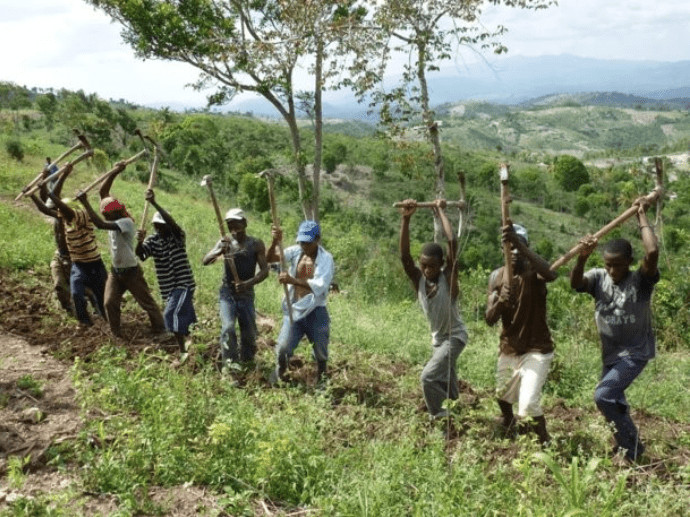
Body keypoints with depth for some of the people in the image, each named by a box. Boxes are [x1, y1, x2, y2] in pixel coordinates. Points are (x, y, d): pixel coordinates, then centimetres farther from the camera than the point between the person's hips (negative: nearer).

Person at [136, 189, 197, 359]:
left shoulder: (177, 236, -10)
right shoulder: (153, 240, 2)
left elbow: (172, 223, -31)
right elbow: (139, 254, -12)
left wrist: (154, 203, -39)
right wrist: (140, 242, -35)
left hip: (183, 283, -6)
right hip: (168, 287, 6)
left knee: (171, 314, -18)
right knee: (181, 315, 18)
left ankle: (183, 352, -13)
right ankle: (187, 341, 38)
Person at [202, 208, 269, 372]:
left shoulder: (256, 244, -7)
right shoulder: (225, 242, -3)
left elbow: (265, 270, -11)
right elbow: (205, 261, -12)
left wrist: (248, 283, -28)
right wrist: (219, 251, -33)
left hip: (246, 295, 0)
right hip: (227, 293, 0)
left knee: (249, 333, 7)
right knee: (228, 328, -19)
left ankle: (247, 361, 30)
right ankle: (229, 363, -8)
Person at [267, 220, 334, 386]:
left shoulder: (326, 259, -13)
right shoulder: (296, 252, -2)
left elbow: (320, 286, -27)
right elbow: (269, 258, -6)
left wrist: (292, 280, -36)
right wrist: (275, 242, -25)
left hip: (316, 312, -2)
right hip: (294, 310, 2)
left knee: (321, 353, 11)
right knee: (283, 347, -6)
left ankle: (321, 381, 37)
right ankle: (278, 374, 25)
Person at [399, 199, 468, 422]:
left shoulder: (449, 277, -23)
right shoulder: (418, 279, -14)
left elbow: (453, 243, -35)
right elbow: (404, 255, -29)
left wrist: (441, 212, -27)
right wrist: (406, 219, -37)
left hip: (455, 337, -6)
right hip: (437, 339, 6)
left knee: (428, 376, -18)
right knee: (443, 382, 23)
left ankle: (437, 418, 3)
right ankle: (445, 415, 46)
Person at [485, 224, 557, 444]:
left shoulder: (534, 272, -17)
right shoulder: (497, 276, -4)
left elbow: (552, 275, -44)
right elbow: (489, 320, -9)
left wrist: (521, 246, -53)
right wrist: (499, 301, -30)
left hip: (537, 350, -5)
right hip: (508, 349, 6)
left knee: (528, 404, -21)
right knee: (503, 394, 26)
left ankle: (545, 444, 5)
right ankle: (508, 422, 60)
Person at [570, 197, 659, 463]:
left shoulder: (641, 281, -19)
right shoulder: (599, 277, -7)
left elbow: (652, 252, -37)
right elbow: (575, 283, -25)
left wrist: (642, 216, -26)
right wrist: (583, 257, -43)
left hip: (635, 352, -6)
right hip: (610, 353, 6)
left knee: (603, 395, -19)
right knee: (614, 401, 20)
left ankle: (632, 446, 2)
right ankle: (625, 444, 44)